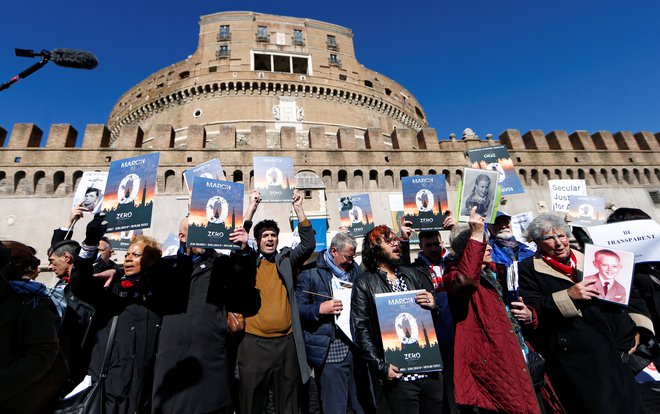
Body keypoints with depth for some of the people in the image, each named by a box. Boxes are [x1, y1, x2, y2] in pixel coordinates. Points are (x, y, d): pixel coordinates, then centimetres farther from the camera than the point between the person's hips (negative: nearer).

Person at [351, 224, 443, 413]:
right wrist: (381, 367, -14)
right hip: (398, 374, -4)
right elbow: (361, 330, -8)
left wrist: (434, 306, -9)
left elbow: (438, 319, 14)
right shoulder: (364, 283, -3)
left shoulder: (413, 274, 9)